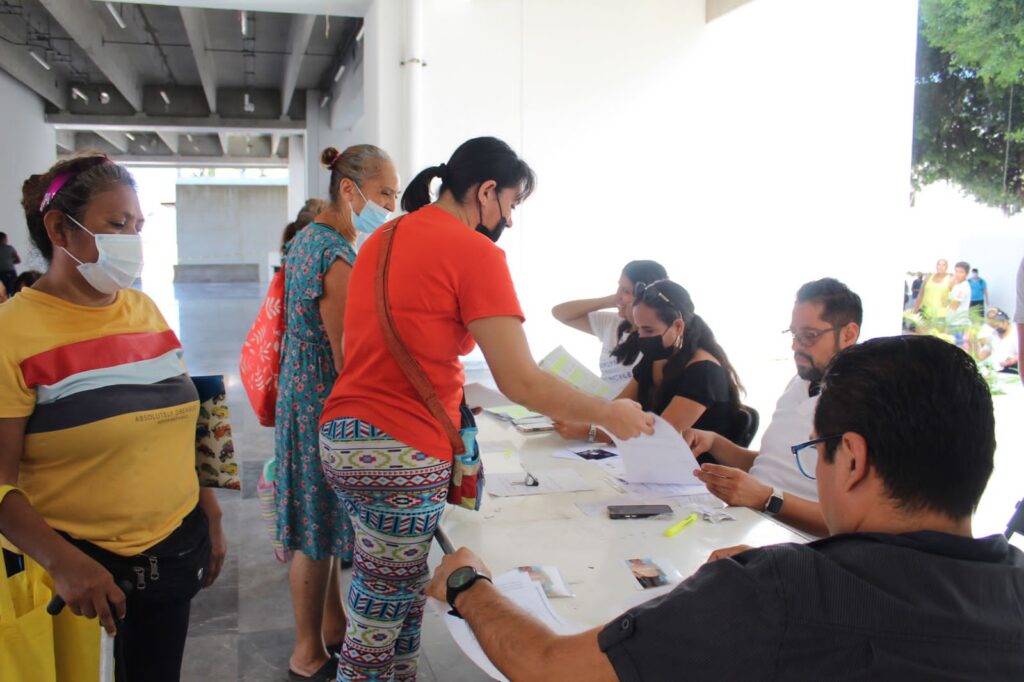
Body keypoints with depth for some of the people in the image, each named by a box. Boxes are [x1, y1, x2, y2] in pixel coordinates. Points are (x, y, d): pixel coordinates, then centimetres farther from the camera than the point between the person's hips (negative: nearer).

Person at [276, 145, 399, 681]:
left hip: (305, 393, 10)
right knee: (318, 533, 3)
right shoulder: (336, 257, -22)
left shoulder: (308, 237, 10)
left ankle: (332, 625, 35)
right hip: (326, 405, -10)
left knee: (322, 521, 19)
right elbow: (348, 359, -22)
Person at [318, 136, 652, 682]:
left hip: (341, 434, 9)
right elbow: (520, 382, -16)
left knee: (403, 593, 20)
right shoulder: (475, 252, -12)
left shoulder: (383, 238, 14)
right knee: (380, 618, 5)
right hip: (400, 452, -9)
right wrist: (610, 415, -4)